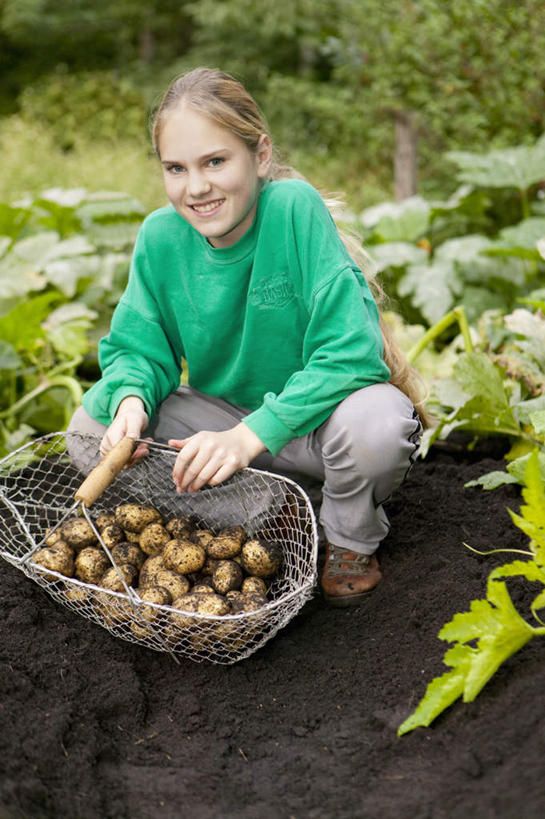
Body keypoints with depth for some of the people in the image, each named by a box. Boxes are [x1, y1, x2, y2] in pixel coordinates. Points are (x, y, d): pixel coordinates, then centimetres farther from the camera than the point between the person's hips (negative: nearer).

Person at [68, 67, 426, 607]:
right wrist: (131, 403, -26)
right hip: (231, 419, 4)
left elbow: (349, 352, -29)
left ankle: (352, 540, -1)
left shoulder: (295, 207, -25)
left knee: (373, 422, -38)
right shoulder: (161, 237, -11)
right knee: (91, 425, -12)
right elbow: (137, 347, -2)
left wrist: (250, 435, -35)